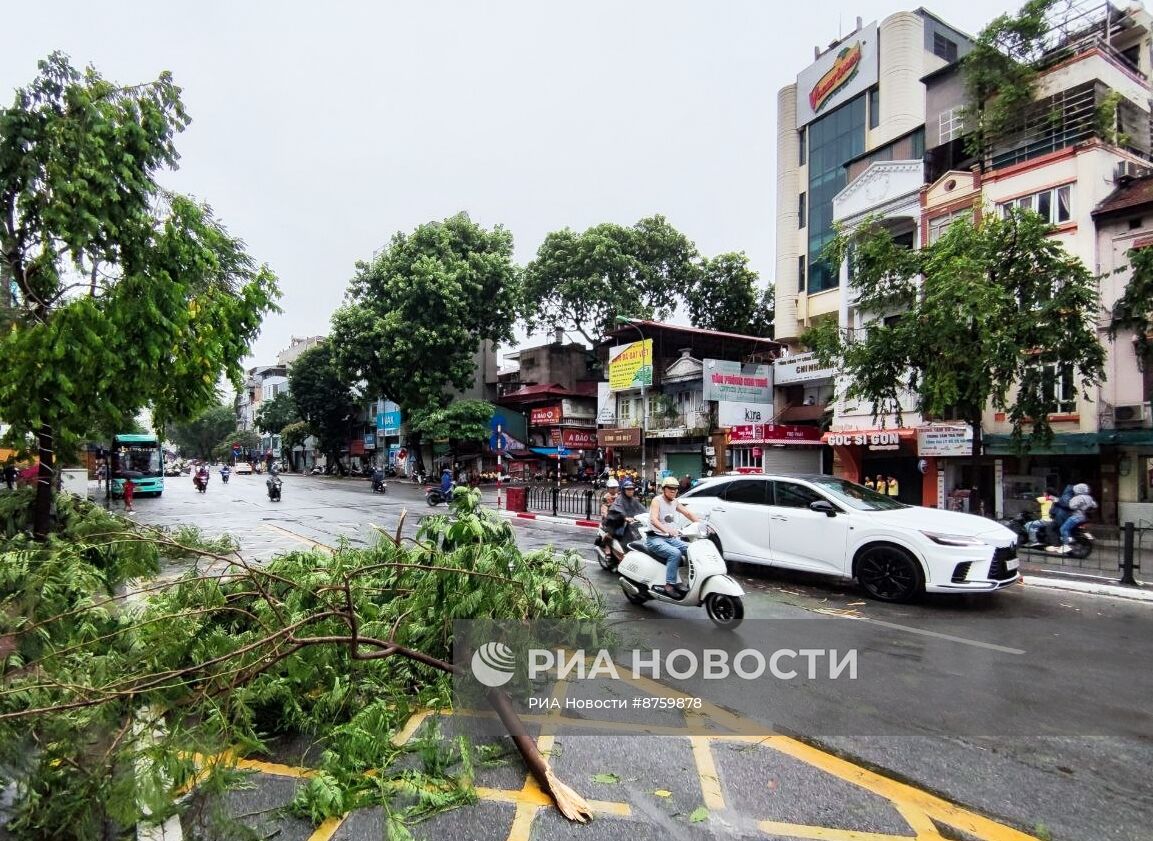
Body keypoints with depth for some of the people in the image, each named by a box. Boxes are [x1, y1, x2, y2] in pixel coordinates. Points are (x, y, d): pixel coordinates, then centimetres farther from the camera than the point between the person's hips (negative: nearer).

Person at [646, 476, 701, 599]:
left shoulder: (674, 502, 13)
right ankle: (669, 585, -29)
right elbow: (654, 519, -26)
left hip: (671, 538, 7)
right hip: (655, 539, -7)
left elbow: (688, 513, 14)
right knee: (675, 553, -32)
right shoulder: (657, 500, -10)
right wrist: (666, 530, -45)